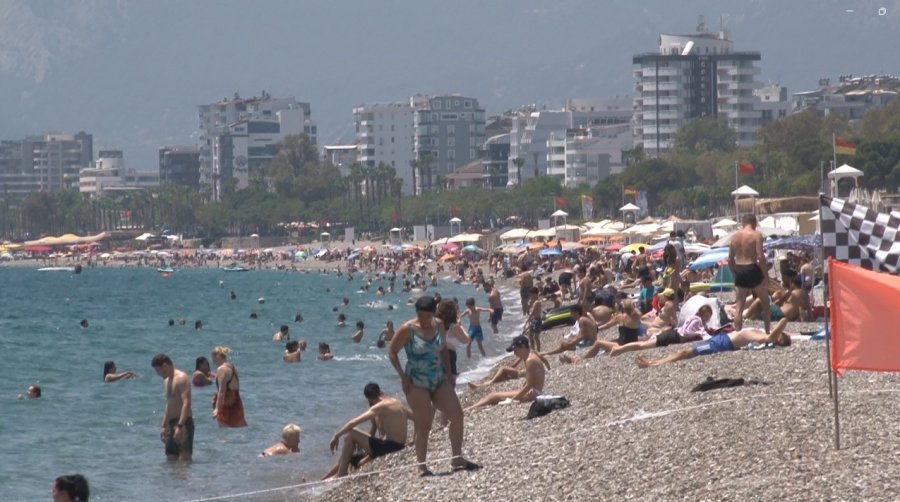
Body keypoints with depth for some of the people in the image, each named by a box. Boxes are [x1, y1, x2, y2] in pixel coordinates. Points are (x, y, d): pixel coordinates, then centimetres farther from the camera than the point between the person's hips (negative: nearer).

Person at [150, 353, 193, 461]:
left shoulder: (181, 378, -11)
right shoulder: (166, 381, 19)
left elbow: (186, 403, -20)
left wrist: (180, 426, -27)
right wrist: (163, 426, 22)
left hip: (184, 423, -10)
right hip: (172, 423, 10)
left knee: (184, 459, -15)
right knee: (171, 459, 6)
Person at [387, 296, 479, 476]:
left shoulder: (439, 325, 4)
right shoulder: (408, 329, -12)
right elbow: (392, 352, -6)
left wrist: (447, 372, 8)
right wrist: (403, 376, -12)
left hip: (439, 380, 5)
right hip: (417, 384, -5)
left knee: (457, 415, -3)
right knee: (423, 425, -3)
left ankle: (457, 459, 7)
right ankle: (422, 466, 8)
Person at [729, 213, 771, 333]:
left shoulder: (735, 236, 9)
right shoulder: (756, 235, -7)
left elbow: (730, 259, 10)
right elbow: (760, 257, -15)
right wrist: (766, 275, -9)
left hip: (739, 270, 4)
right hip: (752, 269, -4)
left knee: (740, 306, 7)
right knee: (765, 302, 14)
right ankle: (768, 332, 15)